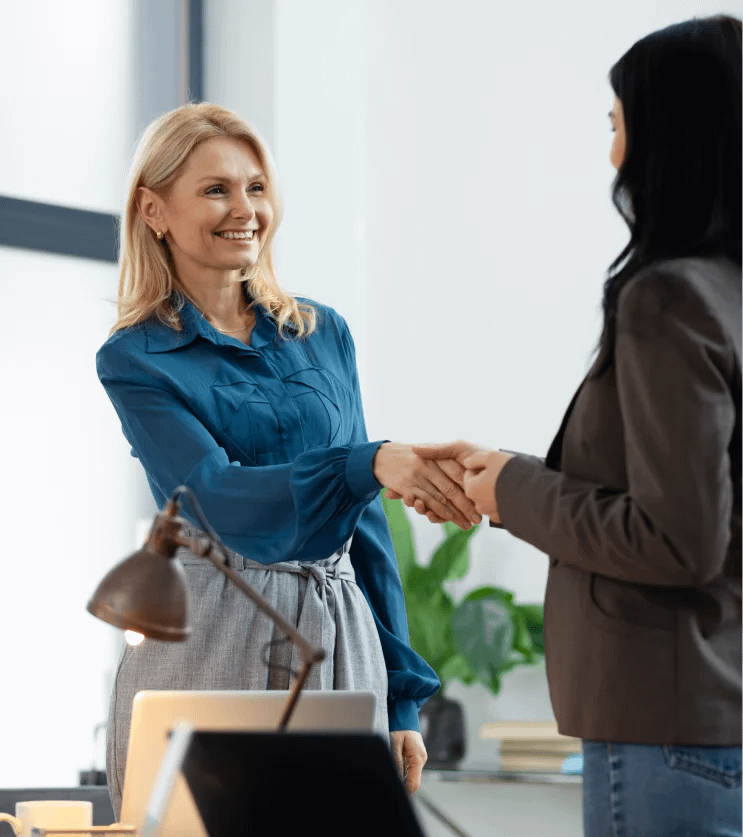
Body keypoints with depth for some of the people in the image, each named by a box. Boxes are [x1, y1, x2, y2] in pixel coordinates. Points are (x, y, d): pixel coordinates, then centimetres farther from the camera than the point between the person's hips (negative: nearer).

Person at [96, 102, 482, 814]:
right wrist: (373, 463, -32)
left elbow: (365, 523, 14)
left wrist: (400, 696, 11)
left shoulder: (324, 335, 12)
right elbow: (220, 498, -16)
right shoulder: (135, 360, -1)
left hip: (338, 641, 4)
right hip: (205, 645, -3)